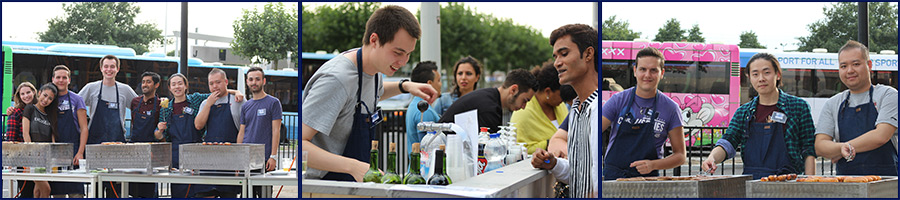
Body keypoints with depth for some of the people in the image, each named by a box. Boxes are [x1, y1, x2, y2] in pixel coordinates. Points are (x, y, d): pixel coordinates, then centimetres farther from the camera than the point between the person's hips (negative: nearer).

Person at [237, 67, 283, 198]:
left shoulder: (273, 103, -1)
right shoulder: (245, 106, 16)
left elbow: (276, 131, -6)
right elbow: (241, 133, 17)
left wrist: (273, 156, -13)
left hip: (265, 158, -5)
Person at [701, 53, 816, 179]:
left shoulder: (798, 107, 7)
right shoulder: (743, 112, 16)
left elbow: (809, 151, 6)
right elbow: (728, 142, 5)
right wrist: (712, 158, -17)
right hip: (751, 182, 2)